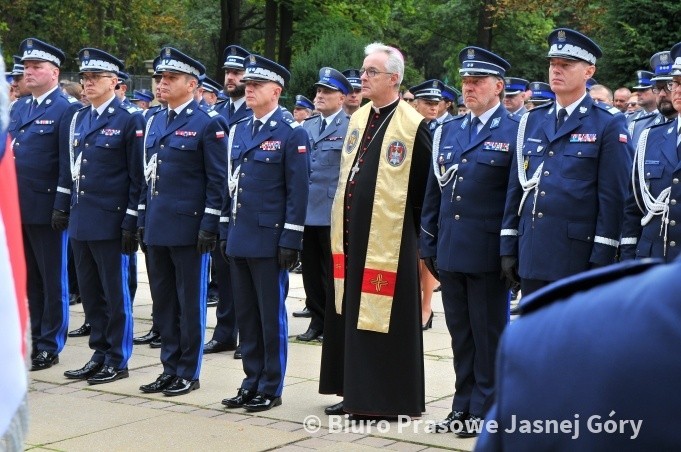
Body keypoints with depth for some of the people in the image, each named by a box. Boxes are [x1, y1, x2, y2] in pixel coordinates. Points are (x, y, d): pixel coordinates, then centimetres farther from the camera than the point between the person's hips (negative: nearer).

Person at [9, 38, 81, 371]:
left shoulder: (67, 109, -9)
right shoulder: (19, 107, 15)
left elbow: (68, 164, -13)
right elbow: (10, 153, 18)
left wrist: (61, 207, -17)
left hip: (47, 209, -7)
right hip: (18, 207, 7)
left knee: (53, 279, 3)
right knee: (28, 278, 13)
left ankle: (50, 346, 10)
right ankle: (30, 339, 22)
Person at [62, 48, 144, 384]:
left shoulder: (129, 120, -7)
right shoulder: (78, 119, 13)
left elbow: (138, 176, -9)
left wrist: (131, 222, -13)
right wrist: (71, 211, 13)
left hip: (111, 221, -7)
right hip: (81, 220, 7)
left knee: (115, 292, 2)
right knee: (90, 291, 12)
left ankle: (118, 360, 11)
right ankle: (100, 353, 23)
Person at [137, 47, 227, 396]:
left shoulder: (208, 124, -7)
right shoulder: (154, 122, 14)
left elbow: (217, 180, -10)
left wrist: (209, 226, -15)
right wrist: (142, 220, 14)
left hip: (189, 228, -7)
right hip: (157, 228, 7)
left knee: (190, 302, 2)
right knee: (163, 302, 12)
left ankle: (188, 373, 11)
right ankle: (170, 368, 21)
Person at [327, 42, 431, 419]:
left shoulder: (413, 126, -11)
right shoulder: (357, 119, 12)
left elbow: (425, 190, -8)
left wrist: (420, 238, -6)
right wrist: (343, 229, 17)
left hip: (389, 241, -8)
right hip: (352, 236, 8)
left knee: (388, 321, 0)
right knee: (355, 316, 13)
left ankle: (392, 399, 11)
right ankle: (359, 394, 23)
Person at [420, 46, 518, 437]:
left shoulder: (516, 132, -6)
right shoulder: (448, 132, 13)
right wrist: (429, 245, 13)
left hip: (489, 255, -6)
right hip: (451, 253, 6)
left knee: (489, 334, 4)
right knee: (460, 333, 13)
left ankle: (485, 410, 14)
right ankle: (464, 404, 24)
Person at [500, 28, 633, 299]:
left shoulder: (609, 124, -3)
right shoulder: (532, 121, 13)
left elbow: (613, 197, -8)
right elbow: (516, 186, 14)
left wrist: (602, 260, -12)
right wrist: (508, 247, 10)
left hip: (578, 255, -5)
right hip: (532, 254, 5)